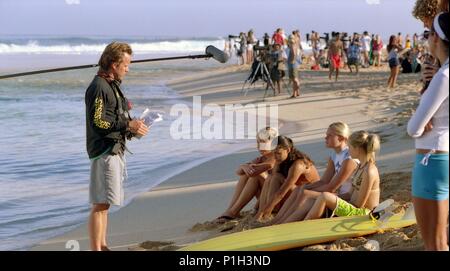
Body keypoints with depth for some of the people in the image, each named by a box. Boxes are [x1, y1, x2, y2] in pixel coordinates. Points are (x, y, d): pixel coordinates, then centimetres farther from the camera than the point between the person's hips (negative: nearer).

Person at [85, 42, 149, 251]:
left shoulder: (112, 85, 19)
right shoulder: (98, 87, -13)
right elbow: (98, 121, -20)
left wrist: (132, 130, 9)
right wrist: (128, 124, -17)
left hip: (114, 150, 10)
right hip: (104, 151, -10)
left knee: (104, 204, 15)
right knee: (101, 204, -9)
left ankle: (102, 246, 21)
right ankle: (96, 248, -8)